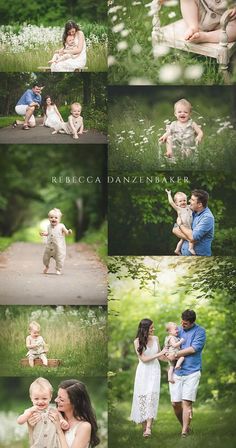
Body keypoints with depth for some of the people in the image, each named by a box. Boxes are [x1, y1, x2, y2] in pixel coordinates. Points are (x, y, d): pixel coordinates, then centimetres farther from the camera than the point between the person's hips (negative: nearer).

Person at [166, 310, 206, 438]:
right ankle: (184, 425, 21)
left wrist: (175, 355, -11)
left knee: (186, 402, -10)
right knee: (175, 403, 1)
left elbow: (193, 349, -12)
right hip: (176, 372, 4)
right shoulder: (177, 330, 14)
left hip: (191, 372, -4)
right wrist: (167, 353, -1)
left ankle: (185, 431, -6)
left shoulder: (200, 331, -2)